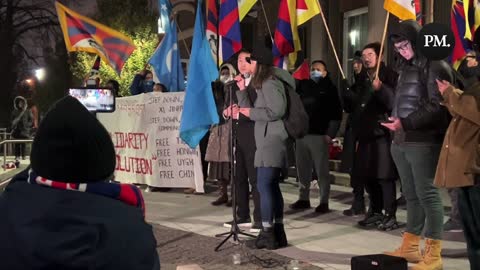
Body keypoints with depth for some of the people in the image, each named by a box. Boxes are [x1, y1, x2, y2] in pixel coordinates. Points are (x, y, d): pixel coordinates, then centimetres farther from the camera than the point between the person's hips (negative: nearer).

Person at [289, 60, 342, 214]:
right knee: (302, 169, 8)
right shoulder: (303, 86, 12)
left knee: (322, 170, -3)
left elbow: (336, 114, -3)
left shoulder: (330, 89, 2)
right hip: (301, 133, 4)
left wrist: (330, 134, -9)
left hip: (319, 135, -4)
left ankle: (324, 202, 2)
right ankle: (303, 198, 18)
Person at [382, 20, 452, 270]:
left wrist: (405, 123, -18)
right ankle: (410, 247, 23)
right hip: (401, 141, 9)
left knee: (427, 195, -6)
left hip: (423, 142, -8)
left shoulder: (435, 66, -8)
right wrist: (395, 122, 11)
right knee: (411, 195, 14)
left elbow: (437, 107, -16)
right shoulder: (405, 67, 18)